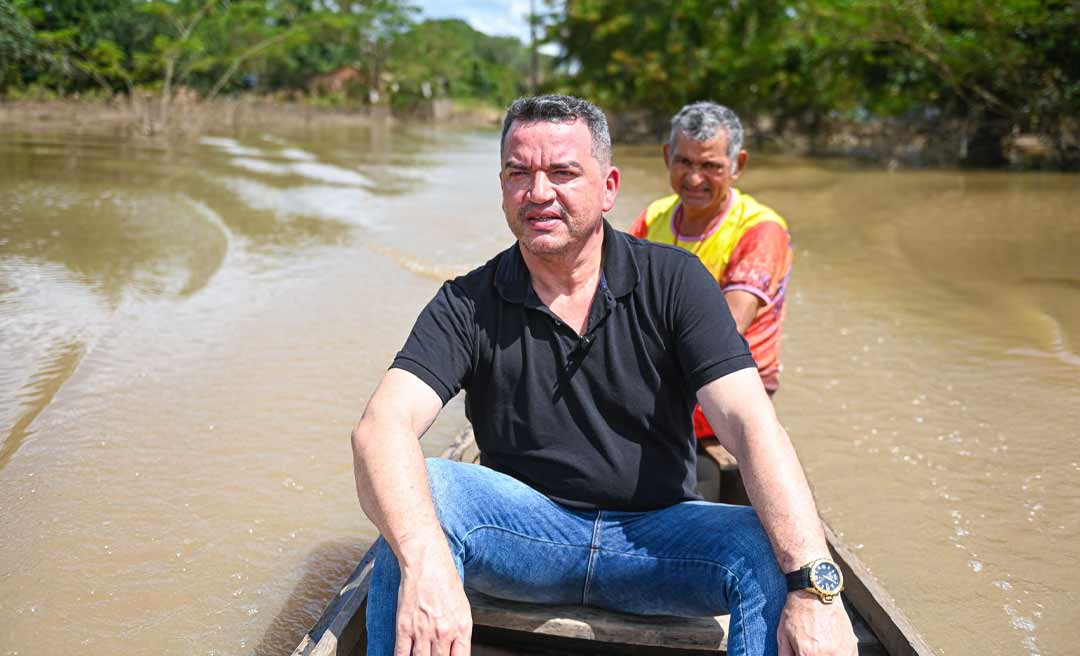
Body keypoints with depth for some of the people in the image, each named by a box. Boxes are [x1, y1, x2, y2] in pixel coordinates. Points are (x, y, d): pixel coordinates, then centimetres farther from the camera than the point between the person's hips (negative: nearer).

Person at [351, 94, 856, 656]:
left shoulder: (674, 281, -4)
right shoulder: (469, 305, -5)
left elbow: (753, 426, -16)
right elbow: (382, 428, -20)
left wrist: (813, 585, -31)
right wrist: (425, 562, -42)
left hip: (655, 533, 0)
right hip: (524, 532, 0)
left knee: (776, 550, -28)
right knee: (418, 490, -28)